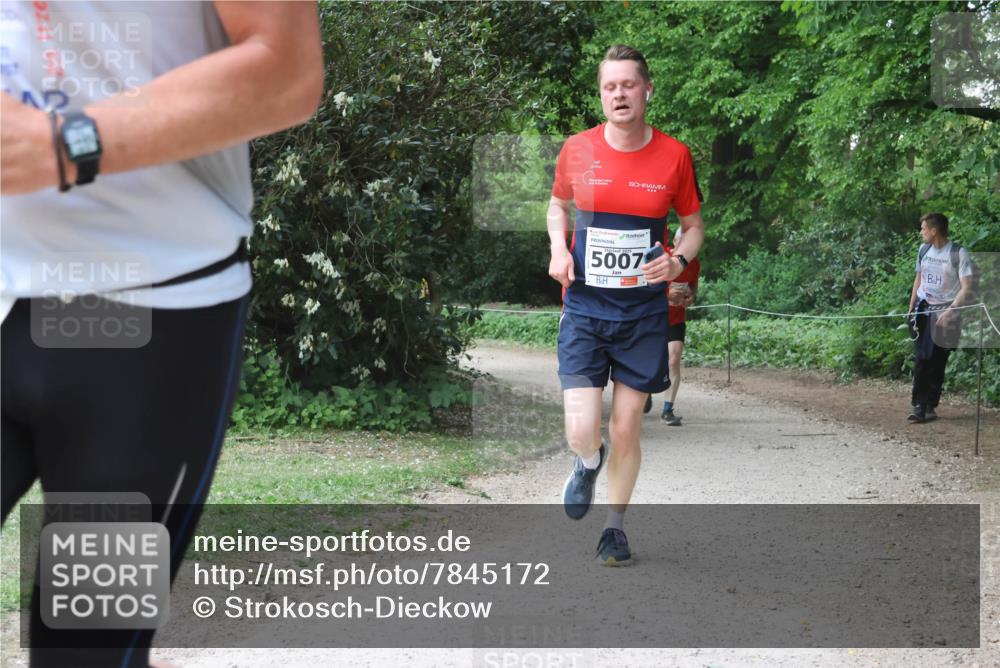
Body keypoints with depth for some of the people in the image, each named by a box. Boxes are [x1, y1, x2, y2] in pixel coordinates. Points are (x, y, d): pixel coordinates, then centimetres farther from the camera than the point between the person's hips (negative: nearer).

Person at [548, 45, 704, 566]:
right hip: (584, 308, 0)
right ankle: (588, 464, 28)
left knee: (626, 429, 5)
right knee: (581, 433, -10)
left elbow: (694, 224, 10)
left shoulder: (673, 155, -3)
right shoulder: (577, 149, -2)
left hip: (644, 312, 0)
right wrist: (558, 249, -1)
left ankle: (615, 528, 27)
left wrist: (679, 259, -11)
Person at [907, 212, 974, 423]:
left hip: (944, 313, -4)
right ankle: (919, 405, -3)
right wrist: (911, 307, 14)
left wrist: (950, 311, -23)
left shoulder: (958, 254, -11)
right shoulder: (924, 249, 7)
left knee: (937, 361, -2)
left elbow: (966, 287, -14)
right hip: (923, 309, 4)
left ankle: (929, 406, 4)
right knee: (921, 359, -3)